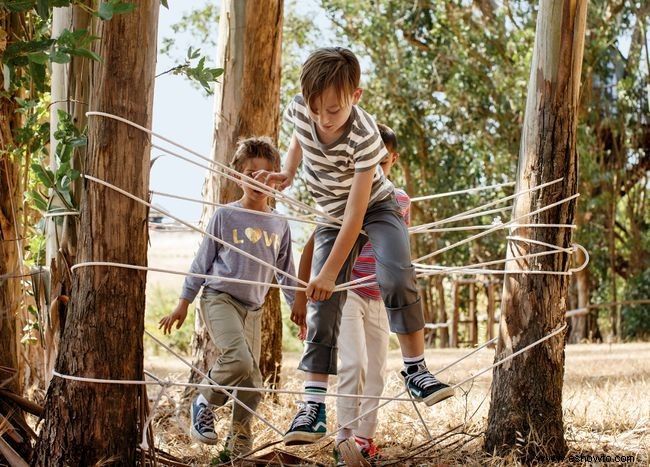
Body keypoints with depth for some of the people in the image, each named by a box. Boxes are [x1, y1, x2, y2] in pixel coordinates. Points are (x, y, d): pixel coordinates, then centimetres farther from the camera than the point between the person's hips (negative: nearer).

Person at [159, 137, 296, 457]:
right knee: (239, 360, -29)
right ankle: (204, 402, -4)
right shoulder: (225, 216, -3)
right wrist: (183, 304, 2)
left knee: (253, 382, 2)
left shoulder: (279, 225, 7)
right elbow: (202, 262, 2)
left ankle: (239, 441, 20)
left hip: (253, 309, 5)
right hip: (219, 298, -4)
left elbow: (286, 271, 17)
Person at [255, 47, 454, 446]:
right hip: (332, 214, 4)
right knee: (323, 304, -7)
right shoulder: (300, 111, -20)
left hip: (375, 206, -4)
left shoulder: (364, 136, -35)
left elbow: (356, 212, -33)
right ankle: (314, 403, -10)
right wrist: (286, 175, -9)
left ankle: (416, 369, -15)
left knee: (397, 275, -31)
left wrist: (330, 272, -32)